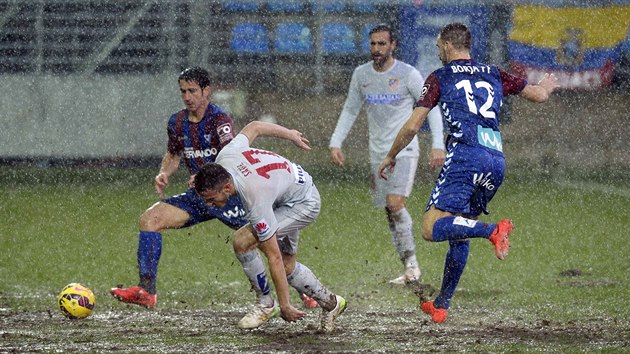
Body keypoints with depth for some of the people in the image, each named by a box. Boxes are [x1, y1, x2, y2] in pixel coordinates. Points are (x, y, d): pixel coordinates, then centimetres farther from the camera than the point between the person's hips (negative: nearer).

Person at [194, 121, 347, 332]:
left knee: (242, 241, -23)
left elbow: (274, 258, -32)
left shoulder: (257, 204, -39)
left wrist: (285, 306, -26)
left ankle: (266, 304, -8)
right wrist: (290, 135, 16)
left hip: (304, 204, -9)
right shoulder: (225, 156, -23)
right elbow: (254, 127, -3)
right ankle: (331, 303, 30)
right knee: (288, 267, 12)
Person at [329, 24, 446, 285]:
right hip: (378, 153, 5)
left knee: (395, 204, -21)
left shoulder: (408, 74, -8)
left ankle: (412, 263, -9)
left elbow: (431, 108, -4)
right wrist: (335, 143, 6)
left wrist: (438, 145, -14)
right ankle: (409, 270, 10)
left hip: (404, 151, -5)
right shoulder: (361, 74, 6)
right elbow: (350, 111, 16)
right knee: (391, 214, 3)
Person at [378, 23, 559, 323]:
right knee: (459, 234, 17)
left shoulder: (440, 77, 8)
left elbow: (412, 127, 5)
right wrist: (547, 86, 52)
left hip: (465, 156, -6)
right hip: (496, 160, 6)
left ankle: (493, 230, -33)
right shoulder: (494, 75, 20)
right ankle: (442, 305, 17)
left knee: (432, 228, -13)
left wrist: (391, 156, 21)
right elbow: (539, 95, 27)